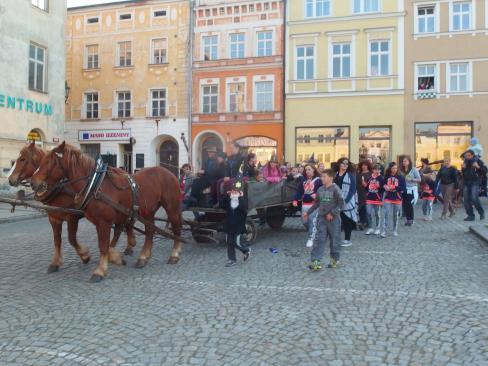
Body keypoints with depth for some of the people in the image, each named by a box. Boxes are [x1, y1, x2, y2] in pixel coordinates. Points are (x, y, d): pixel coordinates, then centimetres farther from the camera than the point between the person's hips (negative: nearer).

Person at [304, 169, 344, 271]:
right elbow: (316, 203, 19)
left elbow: (341, 204, -12)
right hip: (321, 218, 5)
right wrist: (308, 212, 16)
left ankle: (335, 259, 25)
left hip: (333, 219, -5)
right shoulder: (320, 190, 8)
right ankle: (316, 261, -4)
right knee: (318, 240, -2)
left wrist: (332, 213, -19)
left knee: (334, 240, 7)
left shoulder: (335, 189, -10)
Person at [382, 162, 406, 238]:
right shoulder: (386, 176, 0)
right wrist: (385, 187, -11)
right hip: (388, 198, 0)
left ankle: (395, 230, 25)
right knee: (386, 214, -8)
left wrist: (395, 188, -19)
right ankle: (384, 231, -7)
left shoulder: (400, 177, -4)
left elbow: (404, 188, -8)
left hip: (397, 199, 0)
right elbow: (383, 185, 11)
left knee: (396, 215, 11)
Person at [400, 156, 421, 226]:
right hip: (404, 189, 5)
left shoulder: (414, 169, -6)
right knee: (405, 205, 5)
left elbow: (419, 179, -6)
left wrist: (411, 179, -18)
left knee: (409, 205, -6)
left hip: (412, 189, -5)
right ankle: (408, 219, 18)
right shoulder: (402, 170, 6)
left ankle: (411, 220, 7)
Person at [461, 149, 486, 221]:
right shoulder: (465, 162, 11)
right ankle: (471, 216, 9)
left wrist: (478, 167, -22)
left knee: (474, 198, -19)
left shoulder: (477, 161, -3)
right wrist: (463, 168, 1)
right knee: (466, 200, 1)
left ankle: (481, 212, 3)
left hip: (475, 183, -5)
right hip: (466, 184, 5)